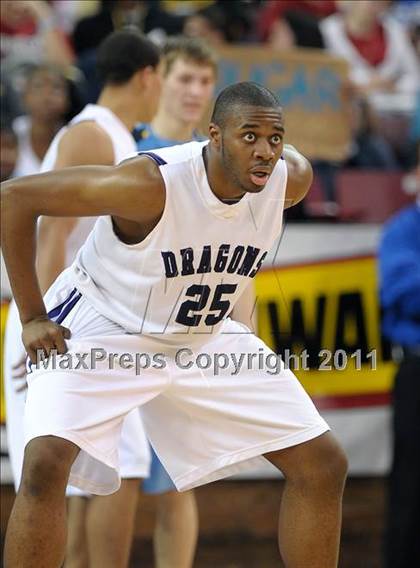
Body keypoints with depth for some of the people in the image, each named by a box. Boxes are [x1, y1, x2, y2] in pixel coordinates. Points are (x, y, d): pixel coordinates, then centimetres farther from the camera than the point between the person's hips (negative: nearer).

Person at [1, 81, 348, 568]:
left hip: (205, 339, 6)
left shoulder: (290, 177, -16)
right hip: (101, 332, -5)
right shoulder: (153, 184, -33)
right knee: (46, 462, -29)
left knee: (323, 465, 0)